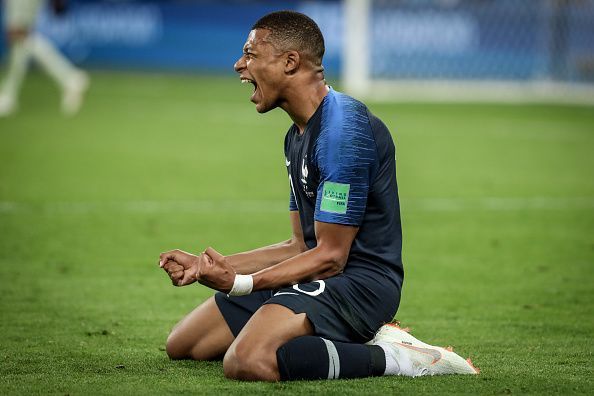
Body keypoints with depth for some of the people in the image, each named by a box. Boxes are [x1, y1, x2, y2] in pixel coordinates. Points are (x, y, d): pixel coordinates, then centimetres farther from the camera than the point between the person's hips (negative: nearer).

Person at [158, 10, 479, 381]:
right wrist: (211, 266, 10)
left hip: (358, 280, -11)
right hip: (317, 279, 11)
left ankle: (394, 357, -17)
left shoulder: (344, 129, -17)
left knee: (248, 361, -35)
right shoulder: (298, 135, 17)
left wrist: (239, 283, -18)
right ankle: (357, 339, 7)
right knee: (182, 344, 13)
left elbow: (330, 256, -17)